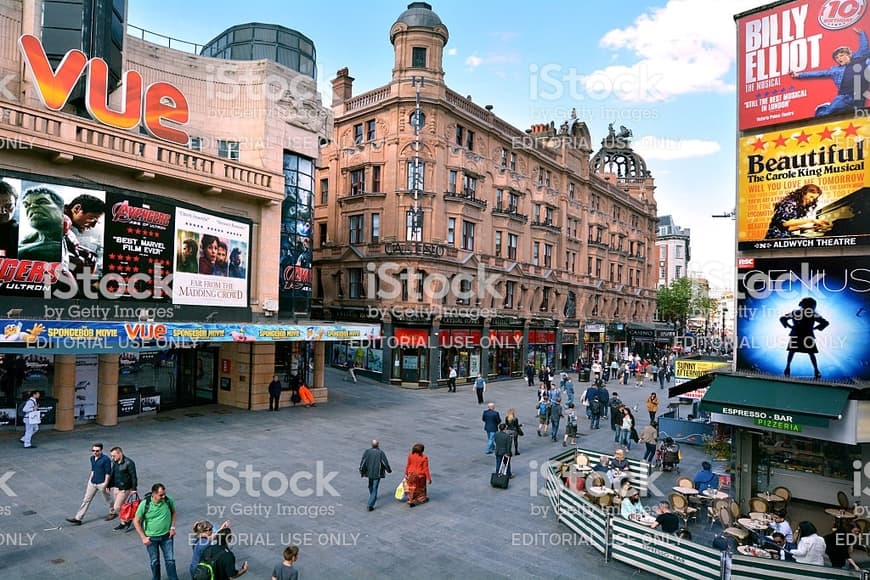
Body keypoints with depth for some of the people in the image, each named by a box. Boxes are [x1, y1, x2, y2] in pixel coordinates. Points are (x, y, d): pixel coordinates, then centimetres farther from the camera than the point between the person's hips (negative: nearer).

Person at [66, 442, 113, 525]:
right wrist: (90, 479, 19)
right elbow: (92, 470, 17)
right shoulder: (92, 458, 3)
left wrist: (105, 484, -19)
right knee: (86, 500, 7)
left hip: (101, 483, -6)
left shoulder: (106, 459, -19)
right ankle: (77, 518, 12)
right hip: (92, 483, 6)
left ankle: (112, 512, 32)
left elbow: (108, 473, -17)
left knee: (107, 499, 11)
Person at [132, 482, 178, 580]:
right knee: (154, 562, 16)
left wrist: (172, 527, -3)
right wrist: (143, 537, -8)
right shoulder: (144, 504, -19)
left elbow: (173, 512, 5)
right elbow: (136, 521, -7)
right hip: (151, 538, -1)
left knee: (170, 560, 3)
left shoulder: (168, 500, -15)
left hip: (167, 536, 1)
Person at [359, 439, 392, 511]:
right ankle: (370, 505, -5)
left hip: (369, 472, 4)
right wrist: (389, 470, 9)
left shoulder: (367, 451, -8)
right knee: (374, 489, 1)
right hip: (377, 473, -4)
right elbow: (385, 463, -9)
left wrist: (362, 472, 8)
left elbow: (362, 462, -4)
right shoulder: (381, 453, -15)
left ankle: (372, 497, 49)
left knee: (371, 486, 27)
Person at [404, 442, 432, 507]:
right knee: (421, 487, 20)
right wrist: (429, 478, -7)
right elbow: (425, 469, -16)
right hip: (420, 475, -2)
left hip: (411, 474, 2)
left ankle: (411, 501, 13)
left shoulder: (410, 456, -11)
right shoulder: (424, 458, -20)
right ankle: (422, 499, 38)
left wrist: (406, 473, 13)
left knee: (412, 488, 15)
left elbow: (408, 465, -1)